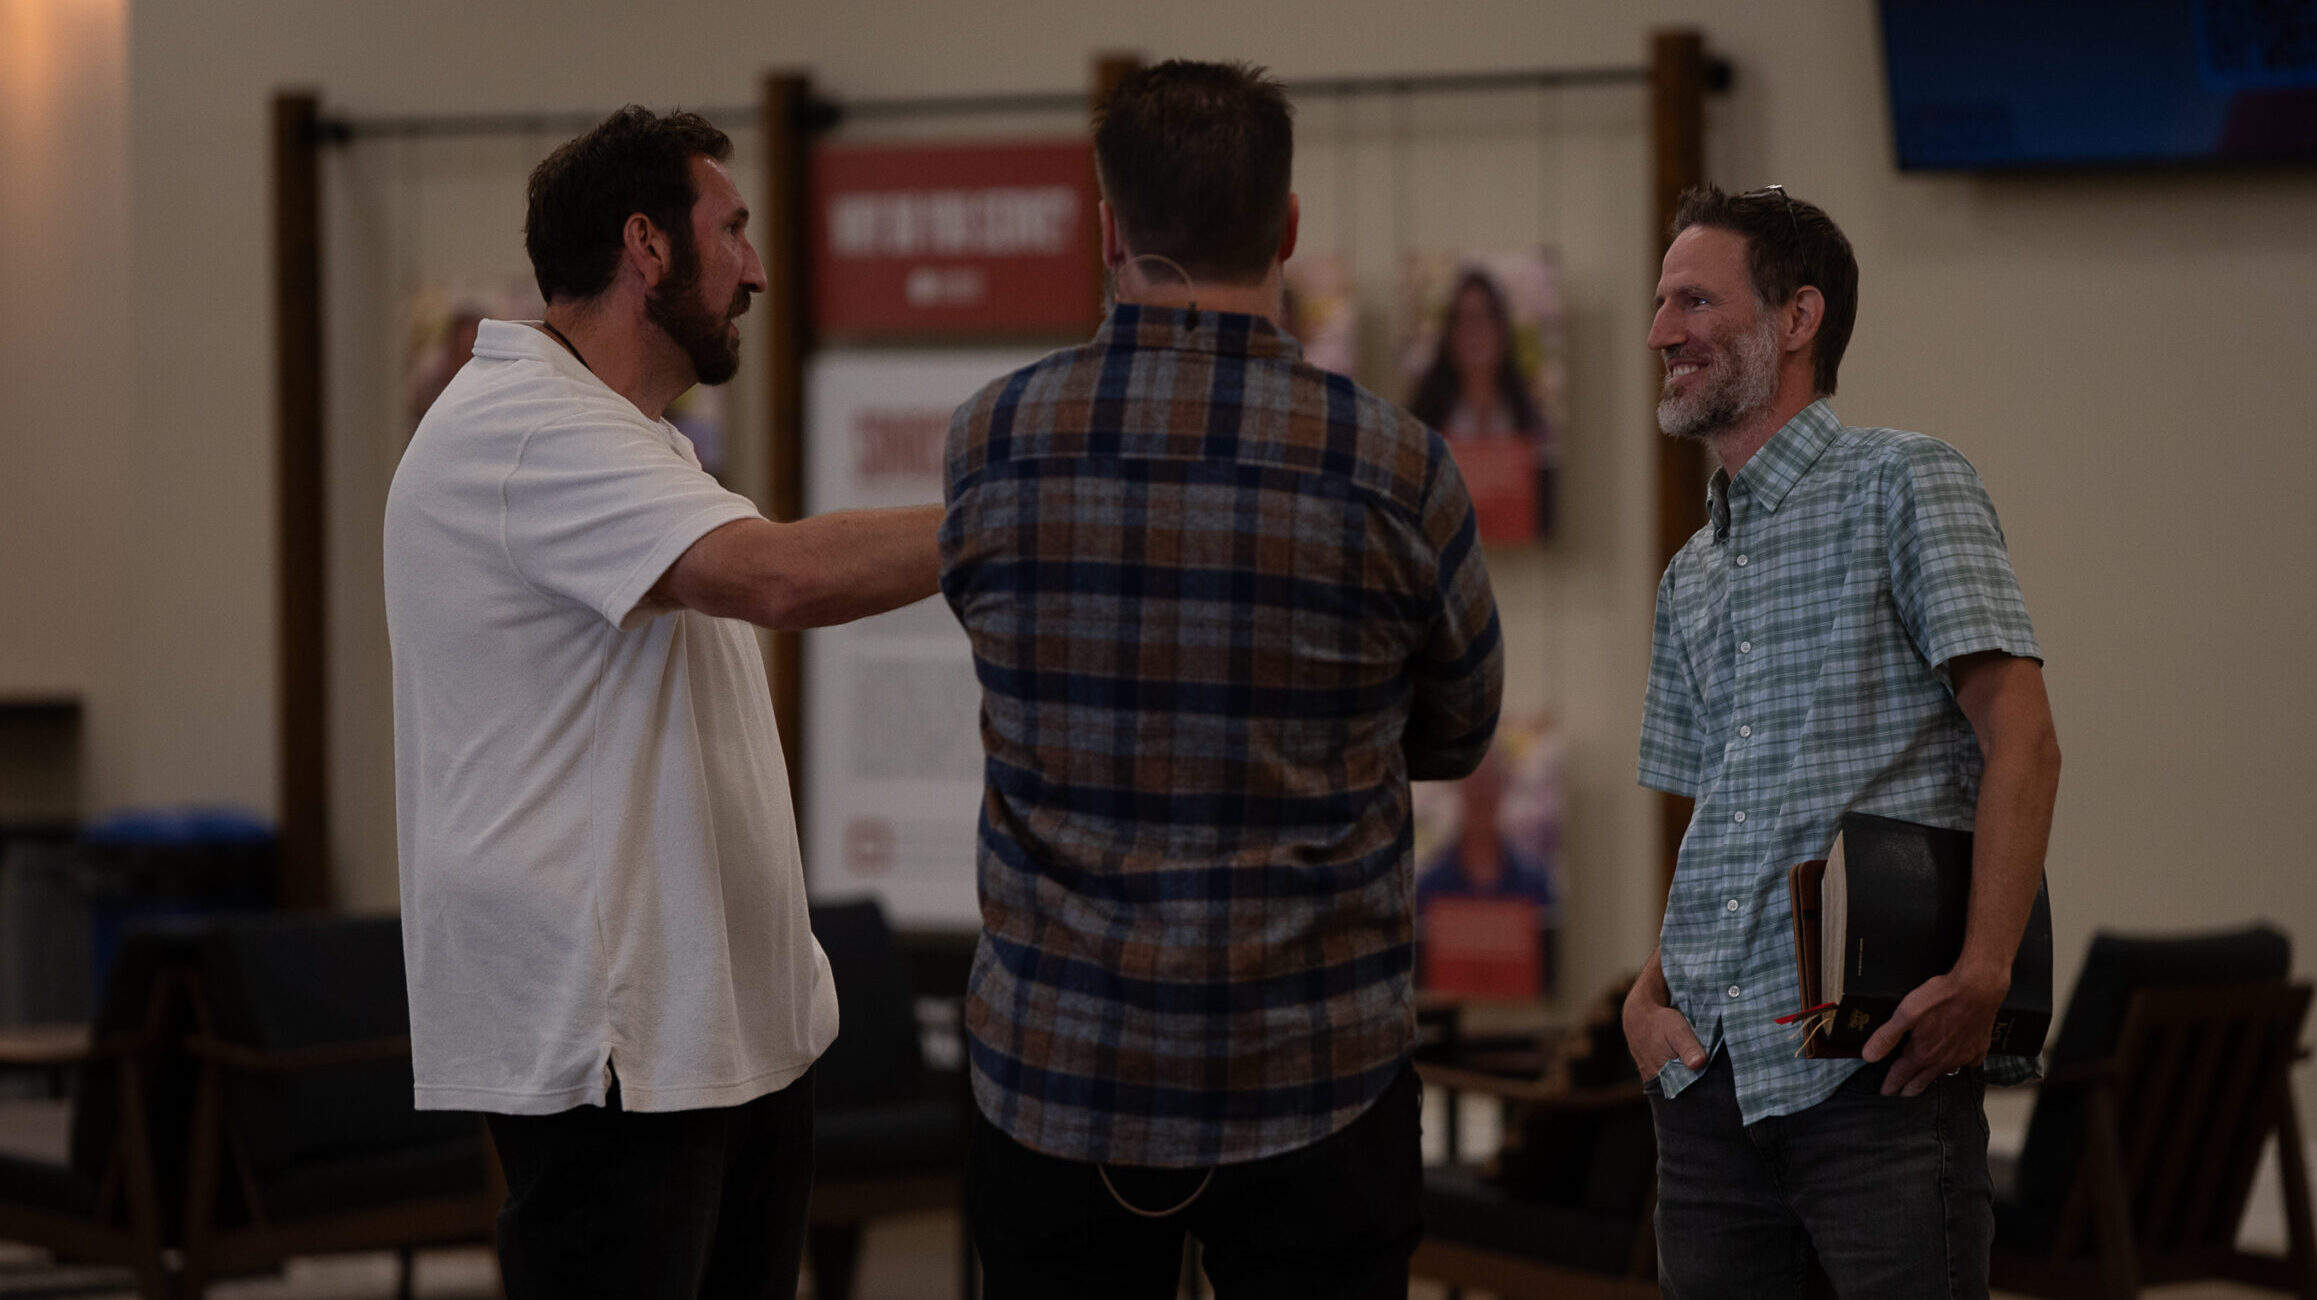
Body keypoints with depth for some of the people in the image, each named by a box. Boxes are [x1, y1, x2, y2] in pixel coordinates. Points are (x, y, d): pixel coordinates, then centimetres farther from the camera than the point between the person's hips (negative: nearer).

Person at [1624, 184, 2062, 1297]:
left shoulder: (1903, 485, 0)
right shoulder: (1690, 578, 22)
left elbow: (2021, 741, -9)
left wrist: (1981, 974, -20)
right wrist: (1650, 990, 6)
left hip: (1877, 1065, -7)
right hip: (1710, 1068, 7)